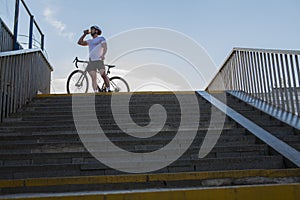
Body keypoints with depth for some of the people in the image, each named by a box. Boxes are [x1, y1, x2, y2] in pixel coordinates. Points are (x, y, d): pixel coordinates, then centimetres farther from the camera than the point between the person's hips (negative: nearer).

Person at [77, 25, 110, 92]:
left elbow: (105, 47, -6)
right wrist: (85, 34, 17)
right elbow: (80, 42, 21)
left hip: (99, 60, -5)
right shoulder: (89, 41, 26)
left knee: (103, 74, -22)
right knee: (93, 78, -5)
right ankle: (96, 92, -6)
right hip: (91, 61, 5)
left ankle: (108, 90, -13)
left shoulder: (101, 38, 9)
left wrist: (103, 55, -24)